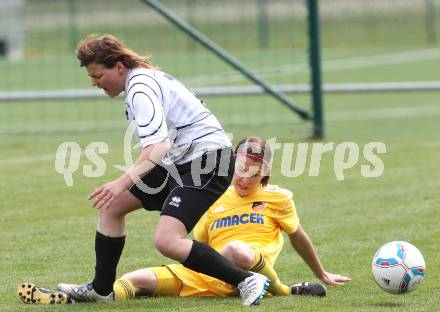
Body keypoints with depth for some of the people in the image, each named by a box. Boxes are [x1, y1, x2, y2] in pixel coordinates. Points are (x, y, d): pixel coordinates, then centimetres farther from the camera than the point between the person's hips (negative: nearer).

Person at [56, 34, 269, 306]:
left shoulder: (140, 88, -18)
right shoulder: (145, 78, 13)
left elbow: (159, 146, -32)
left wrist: (124, 182, -40)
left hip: (207, 162, -11)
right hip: (179, 162, 11)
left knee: (167, 241, -25)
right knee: (111, 206, 13)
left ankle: (248, 282, -18)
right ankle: (101, 289, 25)